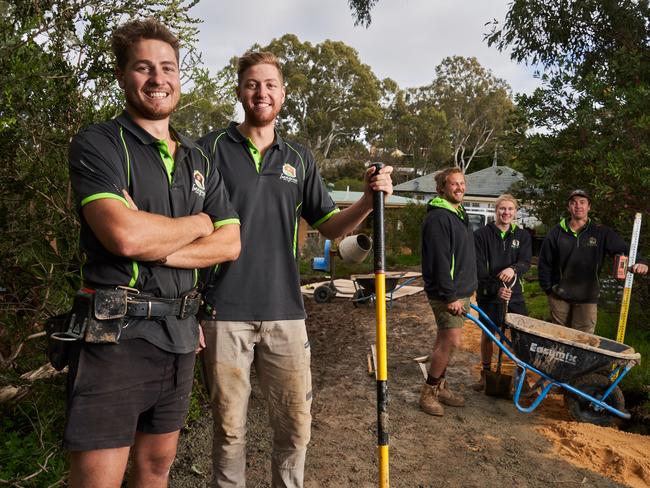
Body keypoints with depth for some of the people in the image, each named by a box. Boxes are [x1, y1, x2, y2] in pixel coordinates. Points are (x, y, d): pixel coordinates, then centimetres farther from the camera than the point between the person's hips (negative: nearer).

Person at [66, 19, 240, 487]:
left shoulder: (200, 160, 13)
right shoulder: (98, 144, -5)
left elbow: (230, 243, 4)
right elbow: (124, 235, -22)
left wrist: (156, 251, -11)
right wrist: (198, 223, -4)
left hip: (180, 333, 6)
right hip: (116, 332, -5)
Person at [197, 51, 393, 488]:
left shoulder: (300, 159, 11)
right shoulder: (213, 148, 1)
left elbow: (330, 226, 11)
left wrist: (369, 201, -9)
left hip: (285, 312, 3)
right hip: (224, 313, -2)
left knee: (296, 426, 10)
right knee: (230, 428, 10)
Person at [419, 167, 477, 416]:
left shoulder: (460, 214, 17)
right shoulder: (438, 217, -16)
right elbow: (439, 260, -21)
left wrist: (466, 290, 20)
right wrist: (450, 296, -22)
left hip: (461, 291, 9)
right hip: (446, 293, -9)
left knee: (445, 340, 15)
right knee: (451, 341, -8)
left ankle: (439, 387, 25)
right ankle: (429, 391, 6)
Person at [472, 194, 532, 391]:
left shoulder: (522, 235, 5)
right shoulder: (481, 234, -4)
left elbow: (526, 261, -7)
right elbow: (479, 267, -9)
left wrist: (514, 269, -30)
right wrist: (496, 288, -20)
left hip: (514, 293, 2)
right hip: (488, 294, -2)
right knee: (487, 334, 9)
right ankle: (485, 373, 27)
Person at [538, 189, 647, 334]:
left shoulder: (602, 233, 0)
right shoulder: (556, 233, 1)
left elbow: (625, 250, -5)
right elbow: (544, 263, 5)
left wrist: (638, 263, -27)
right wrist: (548, 288, 0)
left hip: (587, 299, -1)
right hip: (559, 297, 1)